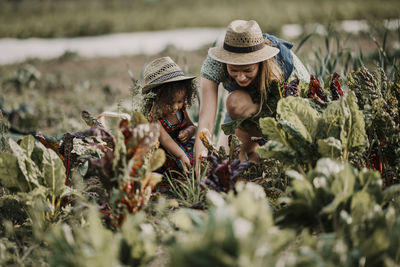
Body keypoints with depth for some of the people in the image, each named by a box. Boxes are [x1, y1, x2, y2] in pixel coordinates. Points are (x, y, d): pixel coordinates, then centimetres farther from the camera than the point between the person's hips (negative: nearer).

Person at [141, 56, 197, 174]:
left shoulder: (181, 108, -3)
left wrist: (188, 131, -14)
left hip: (180, 145, 6)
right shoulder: (154, 116, -24)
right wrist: (182, 156, -44)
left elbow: (191, 126, 12)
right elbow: (165, 139, -33)